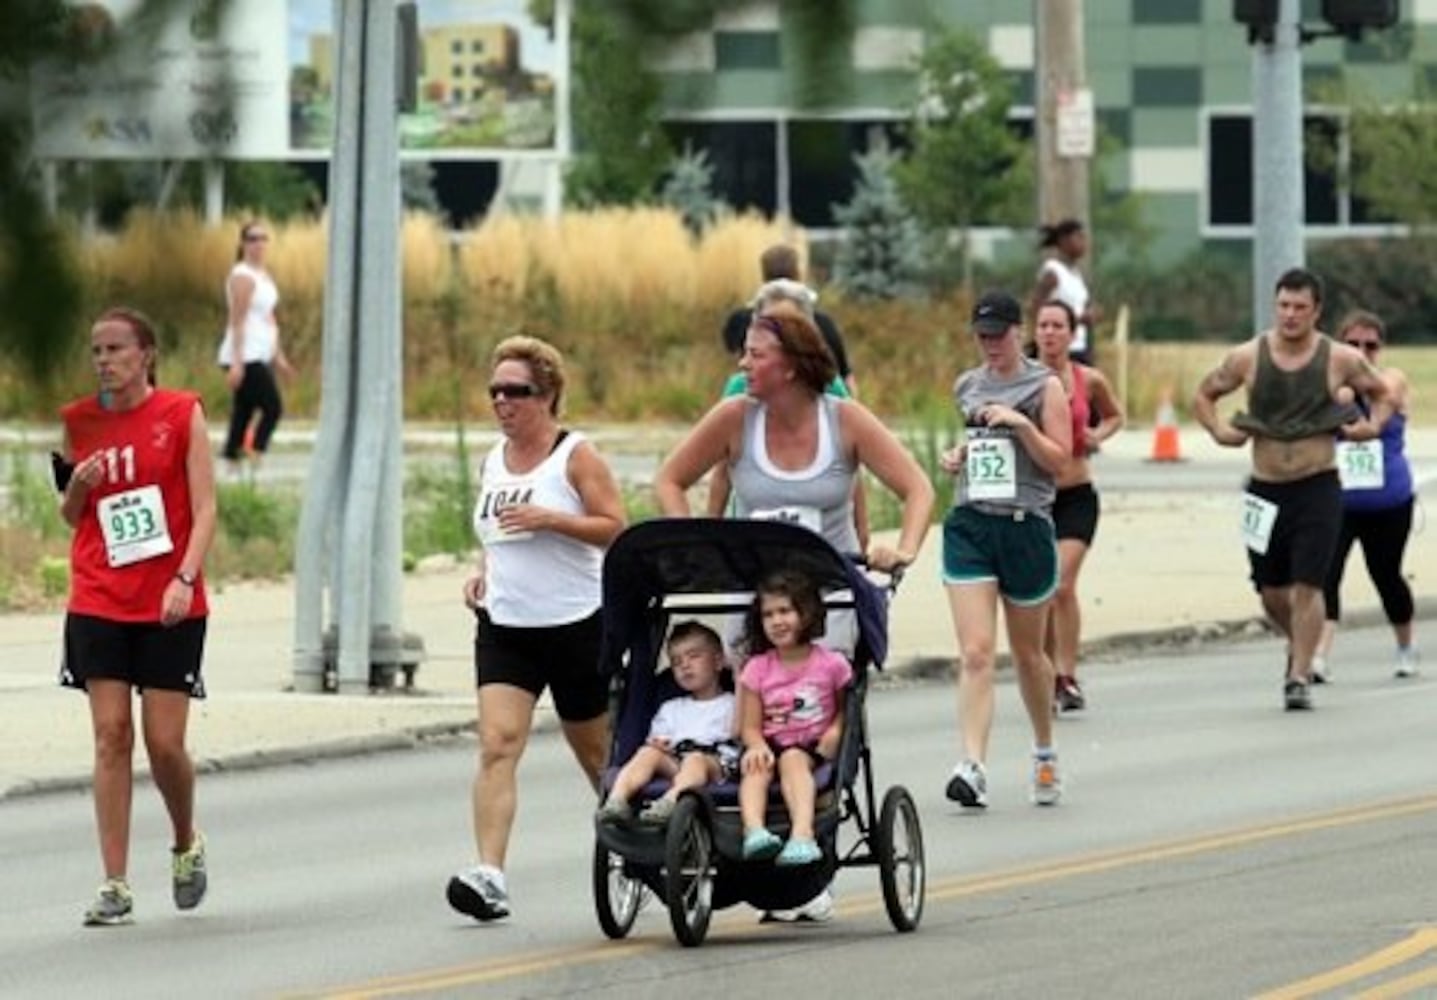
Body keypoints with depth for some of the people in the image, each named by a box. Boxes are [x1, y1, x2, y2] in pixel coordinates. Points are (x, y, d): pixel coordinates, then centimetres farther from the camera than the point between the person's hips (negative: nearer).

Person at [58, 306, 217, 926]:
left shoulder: (181, 415, -1)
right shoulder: (81, 423, 8)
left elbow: (204, 509, -4)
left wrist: (185, 579, -17)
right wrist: (78, 486, -4)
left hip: (170, 607, -2)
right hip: (98, 602, 2)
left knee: (164, 741, -4)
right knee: (111, 736, -4)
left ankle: (186, 845, 26)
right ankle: (115, 886, -3)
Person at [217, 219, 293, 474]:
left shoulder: (263, 275, 17)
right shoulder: (242, 277, -12)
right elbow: (237, 322, -17)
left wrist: (279, 357, 24)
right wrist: (236, 363, -21)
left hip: (260, 357, 9)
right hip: (246, 356, -9)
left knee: (243, 414, 8)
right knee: (273, 408, -12)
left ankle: (232, 466, 9)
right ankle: (254, 462, -13)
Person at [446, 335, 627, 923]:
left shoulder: (575, 456, -6)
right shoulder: (494, 462, 11)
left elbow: (616, 527, -12)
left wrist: (549, 518, -22)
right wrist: (482, 572, 5)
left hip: (575, 626, -4)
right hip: (504, 626, 4)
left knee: (594, 749, 11)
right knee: (496, 744, -14)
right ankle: (489, 875, -23)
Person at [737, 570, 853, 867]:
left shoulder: (830, 664, 3)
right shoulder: (757, 669, 7)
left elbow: (845, 707, 15)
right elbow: (750, 726, 5)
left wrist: (836, 731, -8)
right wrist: (759, 747, -17)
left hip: (812, 747, -2)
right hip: (771, 745, 2)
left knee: (793, 760, -35)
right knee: (755, 767, -32)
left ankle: (802, 834, -55)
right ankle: (754, 831, -55)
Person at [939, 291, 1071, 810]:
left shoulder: (1044, 387, 0)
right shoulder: (967, 387, 12)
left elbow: (1059, 458, -3)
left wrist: (1021, 423, -16)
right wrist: (957, 457, 7)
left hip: (1026, 526, -2)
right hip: (969, 525, 2)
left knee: (1027, 653, 13)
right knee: (976, 652, -12)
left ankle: (1045, 753, 35)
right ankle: (973, 767, -22)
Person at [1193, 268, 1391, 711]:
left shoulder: (1340, 359, -3)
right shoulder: (1248, 357, -1)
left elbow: (1382, 393, 13)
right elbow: (1204, 394, 12)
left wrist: (1374, 424, -7)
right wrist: (1218, 430, -6)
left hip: (1318, 487, -2)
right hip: (1266, 490, 2)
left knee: (1307, 585, -11)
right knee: (1272, 591, 9)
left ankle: (1299, 678, -5)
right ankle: (1299, 643, 39)